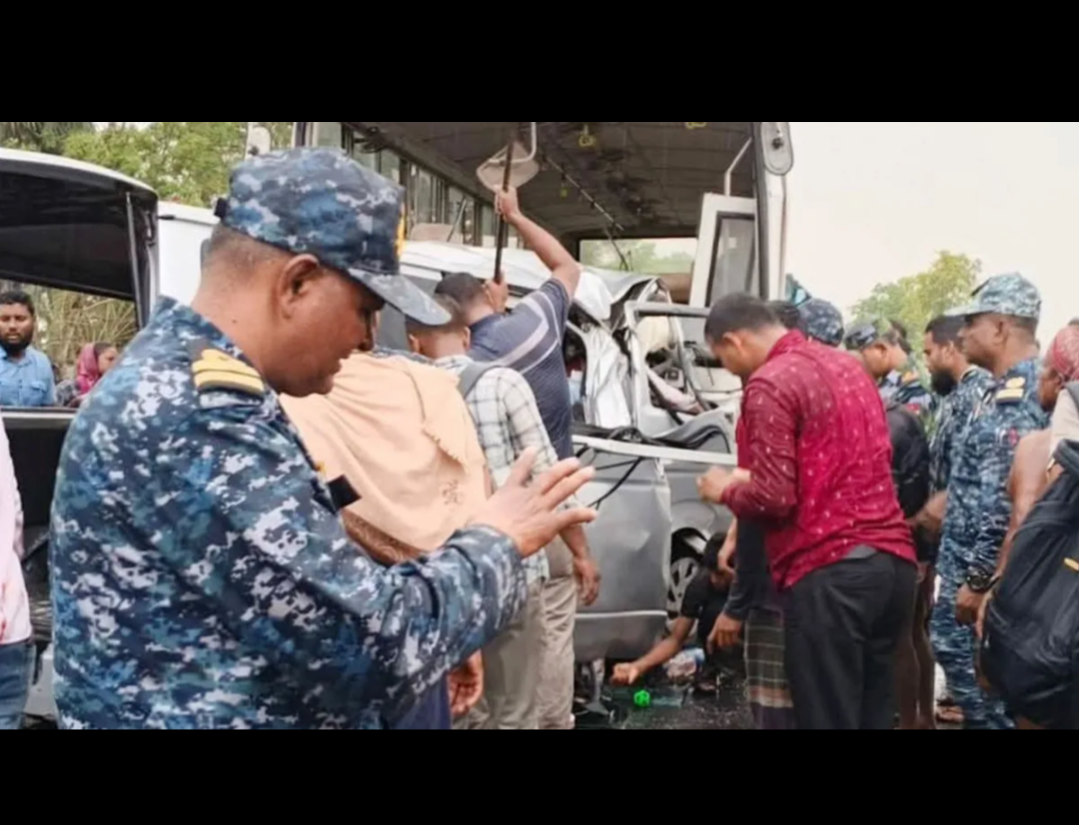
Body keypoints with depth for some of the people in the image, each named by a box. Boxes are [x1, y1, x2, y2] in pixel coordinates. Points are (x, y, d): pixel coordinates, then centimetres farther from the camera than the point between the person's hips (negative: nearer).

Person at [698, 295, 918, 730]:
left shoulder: (769, 384, -9)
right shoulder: (847, 365, 17)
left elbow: (774, 497, -14)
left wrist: (725, 490, 6)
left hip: (830, 571, -8)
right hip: (893, 560, 8)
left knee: (829, 718, -1)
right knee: (873, 714, 15)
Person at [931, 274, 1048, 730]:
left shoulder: (1016, 396, -21)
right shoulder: (1015, 387, 12)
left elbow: (1007, 502, -26)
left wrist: (978, 581, -22)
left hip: (980, 574, -10)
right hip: (970, 566, 10)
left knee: (983, 691, 0)